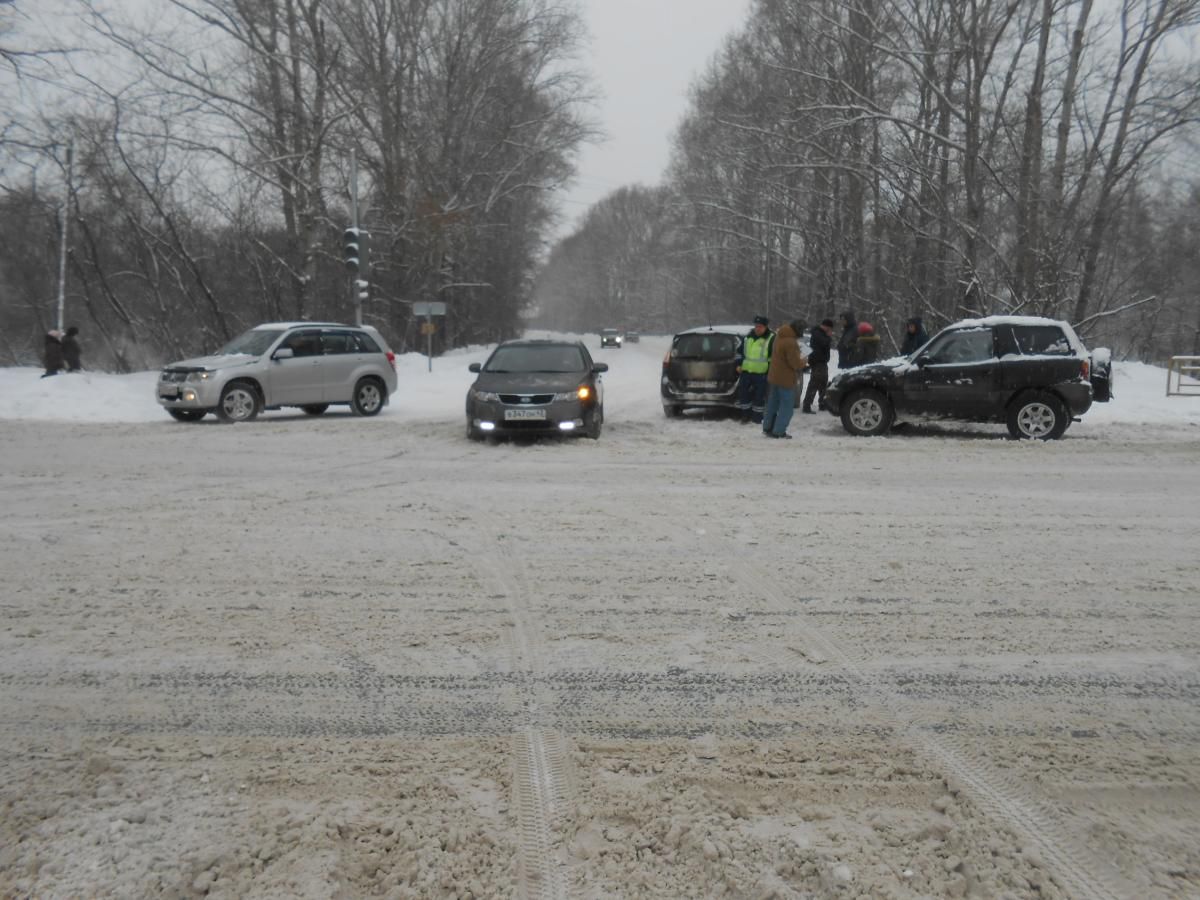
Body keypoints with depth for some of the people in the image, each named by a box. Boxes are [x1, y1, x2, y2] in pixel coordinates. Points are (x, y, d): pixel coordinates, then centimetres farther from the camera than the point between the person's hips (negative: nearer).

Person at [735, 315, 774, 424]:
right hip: (746, 371, 5)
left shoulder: (771, 338, -5)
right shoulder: (747, 337, 9)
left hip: (761, 373, -4)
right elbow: (740, 352, 20)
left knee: (759, 395, 2)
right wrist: (739, 364, 10)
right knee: (743, 392, 7)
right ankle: (746, 414, 20)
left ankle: (757, 416, 13)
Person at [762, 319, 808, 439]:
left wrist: (798, 357, 9)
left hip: (774, 376, 9)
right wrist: (804, 361, -3)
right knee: (786, 406, 1)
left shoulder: (780, 337, 5)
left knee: (773, 404, 19)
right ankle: (778, 432, 2)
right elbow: (796, 364, -23)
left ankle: (767, 428, 28)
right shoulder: (791, 343, -26)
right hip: (786, 379, -9)